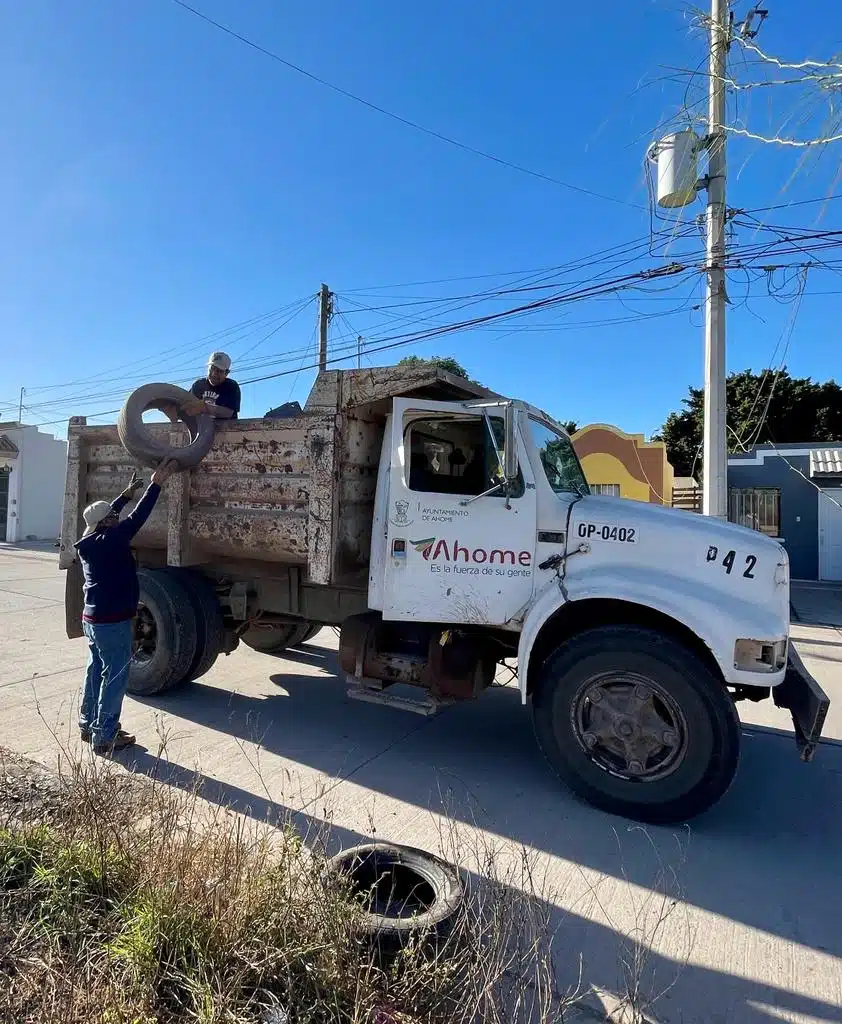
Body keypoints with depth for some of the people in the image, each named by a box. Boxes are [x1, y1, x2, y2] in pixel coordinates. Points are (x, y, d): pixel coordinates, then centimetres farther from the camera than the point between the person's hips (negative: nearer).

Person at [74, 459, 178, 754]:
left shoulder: (87, 541, 5)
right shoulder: (111, 540, -19)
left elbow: (103, 515, 22)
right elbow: (136, 518, -19)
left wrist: (127, 493, 28)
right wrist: (156, 485, -14)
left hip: (92, 618, 9)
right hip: (113, 621, -9)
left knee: (96, 671, 18)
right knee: (114, 677, -1)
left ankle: (89, 725, 29)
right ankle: (104, 737, 4)